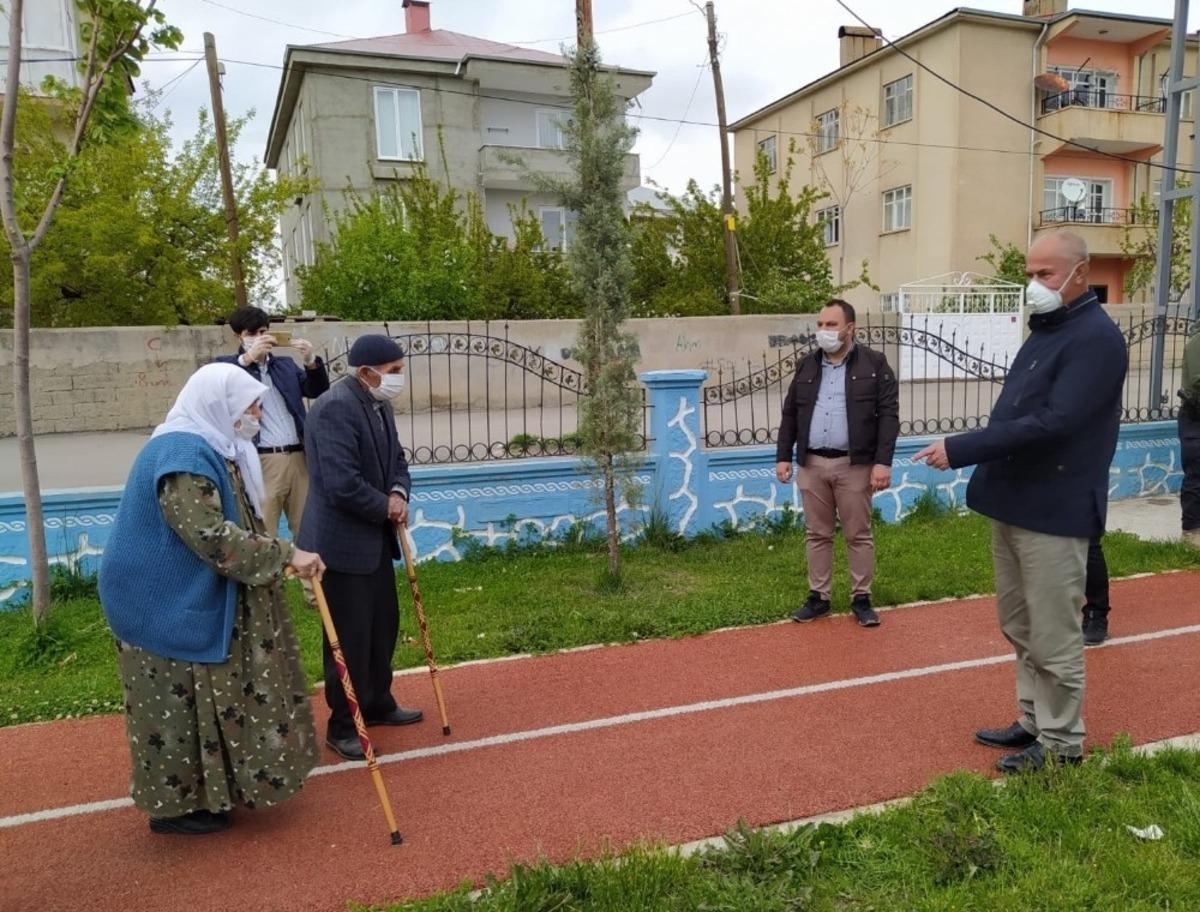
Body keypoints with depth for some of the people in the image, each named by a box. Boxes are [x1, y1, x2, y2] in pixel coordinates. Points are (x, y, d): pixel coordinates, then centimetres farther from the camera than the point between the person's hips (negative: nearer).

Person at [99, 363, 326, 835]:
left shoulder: (212, 448, 10)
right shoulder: (182, 454, -24)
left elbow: (227, 524, 20)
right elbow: (211, 535, -32)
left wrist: (278, 556, 17)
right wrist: (286, 555, -30)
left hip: (195, 601, 10)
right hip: (168, 606, -10)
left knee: (204, 701, 19)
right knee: (177, 705, 3)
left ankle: (204, 788, 32)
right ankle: (175, 805, 17)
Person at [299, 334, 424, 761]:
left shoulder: (380, 405, 7)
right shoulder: (334, 408, -23)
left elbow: (396, 460, 14)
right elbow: (342, 484, -29)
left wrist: (399, 493, -7)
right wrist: (386, 506, -15)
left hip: (375, 539, 10)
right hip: (342, 543, -10)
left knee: (384, 626, 20)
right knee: (349, 637, 2)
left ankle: (378, 704, 38)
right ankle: (342, 727, 18)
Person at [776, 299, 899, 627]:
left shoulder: (874, 364, -1)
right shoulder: (806, 366, 11)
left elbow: (888, 415, -6)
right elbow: (789, 415, 14)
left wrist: (882, 462, -14)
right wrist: (783, 456, 7)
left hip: (854, 464, -3)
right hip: (812, 464, 4)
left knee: (859, 535, 4)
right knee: (817, 534, 10)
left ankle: (861, 598, 16)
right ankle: (818, 596, 20)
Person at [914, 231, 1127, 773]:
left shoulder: (1096, 338, -15)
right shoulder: (1045, 331, 14)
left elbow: (1052, 423, -25)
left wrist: (960, 450, -24)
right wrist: (969, 455, 6)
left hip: (1054, 511, -9)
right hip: (1013, 504, 9)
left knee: (1053, 637, 4)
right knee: (1020, 628, 19)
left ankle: (1062, 743, 20)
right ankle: (1034, 722, 34)